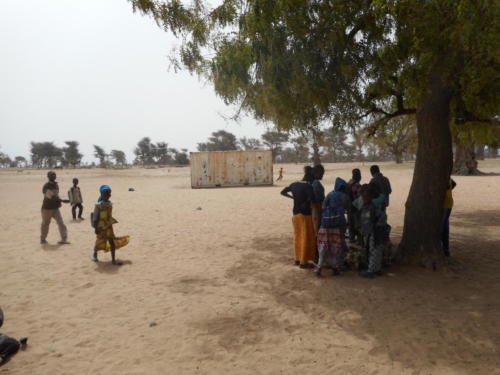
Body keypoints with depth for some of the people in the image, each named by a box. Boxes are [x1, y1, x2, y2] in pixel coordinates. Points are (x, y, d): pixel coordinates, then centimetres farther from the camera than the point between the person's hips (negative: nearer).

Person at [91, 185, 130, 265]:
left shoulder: (110, 204, 4)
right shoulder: (99, 205, -14)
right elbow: (95, 218, -12)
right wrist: (96, 228, -15)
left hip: (109, 226, 5)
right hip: (101, 227, -5)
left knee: (112, 242, -1)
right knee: (99, 242, 9)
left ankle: (113, 260, 4)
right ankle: (95, 255, 38)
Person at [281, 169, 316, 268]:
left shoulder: (294, 184, 8)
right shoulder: (308, 186, -14)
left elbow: (283, 192, 18)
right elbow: (311, 197, -32)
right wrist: (306, 203, -12)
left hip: (295, 214, 7)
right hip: (305, 214, -7)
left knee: (298, 237, 17)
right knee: (306, 238, 1)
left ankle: (297, 259, 26)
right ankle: (303, 262, 6)